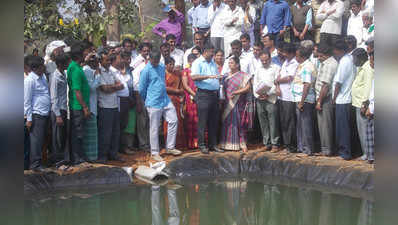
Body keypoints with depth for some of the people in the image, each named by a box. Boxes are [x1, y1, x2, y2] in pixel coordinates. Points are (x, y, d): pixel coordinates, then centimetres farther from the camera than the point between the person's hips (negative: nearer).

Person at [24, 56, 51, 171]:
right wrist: (29, 119, -13)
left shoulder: (43, 77, 12)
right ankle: (35, 164, 1)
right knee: (36, 139, -5)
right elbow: (27, 101, -11)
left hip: (45, 114, 8)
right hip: (36, 115, -8)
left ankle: (39, 162, 20)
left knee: (41, 139, 12)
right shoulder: (29, 80, -12)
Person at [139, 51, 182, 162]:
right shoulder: (146, 71, -12)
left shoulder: (162, 67, 8)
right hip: (153, 104, -7)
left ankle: (170, 147, 15)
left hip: (165, 100, 7)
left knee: (173, 121, 4)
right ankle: (154, 153, 11)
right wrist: (147, 100, 7)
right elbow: (141, 89, -7)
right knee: (154, 129, 0)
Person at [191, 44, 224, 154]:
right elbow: (194, 77, -18)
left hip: (214, 94, 7)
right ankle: (201, 145, 1)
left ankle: (213, 144, 15)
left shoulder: (213, 63, 20)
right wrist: (208, 76, -24)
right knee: (202, 121, -5)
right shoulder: (198, 62, -4)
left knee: (214, 121, 9)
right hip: (203, 94, -7)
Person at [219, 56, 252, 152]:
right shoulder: (226, 76, 14)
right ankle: (227, 144, 8)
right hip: (228, 104, 4)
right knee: (227, 123, 2)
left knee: (239, 123, -5)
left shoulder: (243, 76, -1)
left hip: (238, 104, -4)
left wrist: (235, 92, -16)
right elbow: (223, 88, 14)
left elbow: (247, 88, -10)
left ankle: (242, 144, -1)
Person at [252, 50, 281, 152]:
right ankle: (266, 143, 11)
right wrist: (257, 95, 1)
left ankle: (275, 143, -2)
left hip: (271, 99, -5)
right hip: (260, 100, 5)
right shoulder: (258, 69, 20)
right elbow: (255, 84, 17)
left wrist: (268, 94, -12)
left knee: (273, 121, -7)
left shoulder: (276, 68, 4)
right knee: (263, 122, 5)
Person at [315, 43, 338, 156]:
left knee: (325, 125, -2)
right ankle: (329, 149, 20)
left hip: (325, 98, -10)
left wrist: (319, 101, -17)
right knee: (328, 124, 14)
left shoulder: (328, 65, -16)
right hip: (328, 99, 10)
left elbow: (325, 85, -20)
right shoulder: (333, 62, 16)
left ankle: (327, 150, 4)